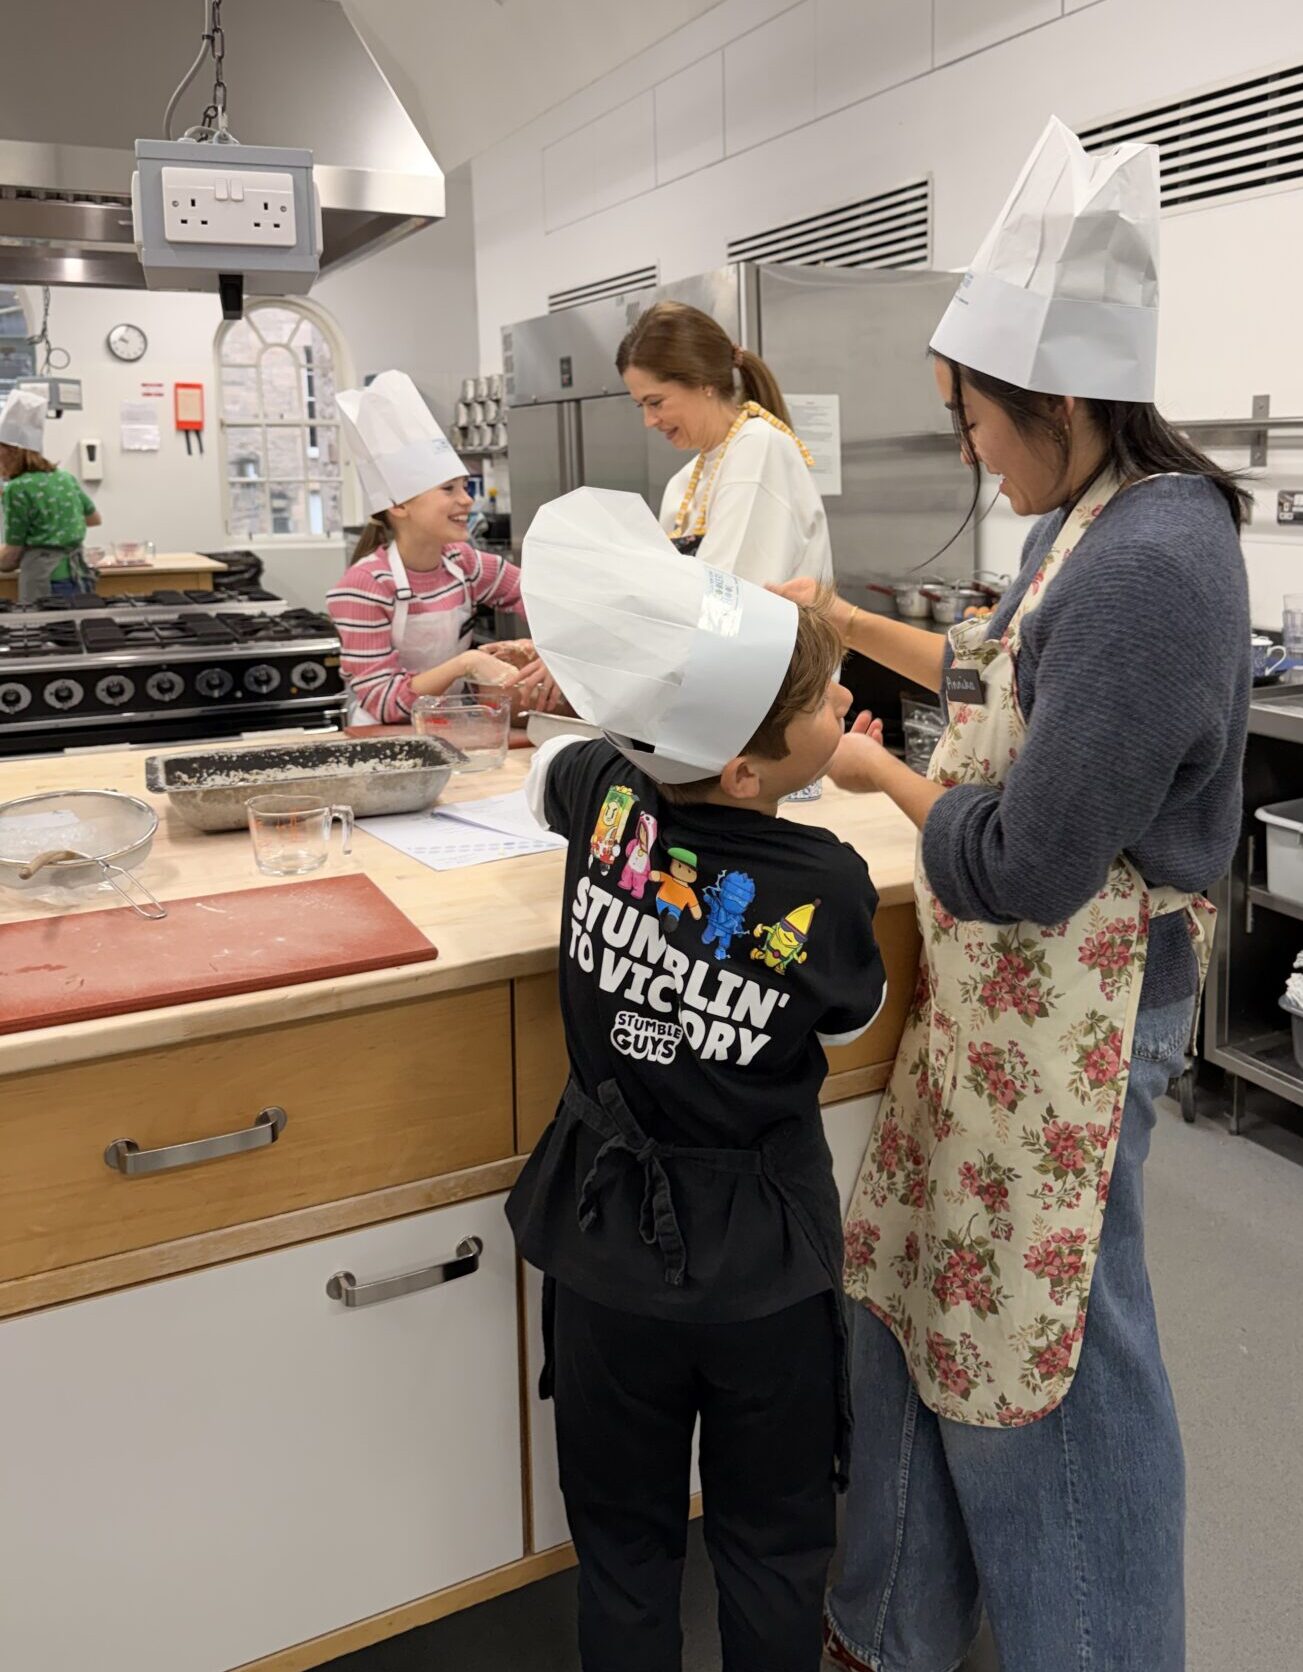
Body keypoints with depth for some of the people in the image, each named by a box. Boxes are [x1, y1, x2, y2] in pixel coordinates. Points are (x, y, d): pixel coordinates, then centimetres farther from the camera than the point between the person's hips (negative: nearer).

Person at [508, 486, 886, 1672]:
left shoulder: (606, 793, -16)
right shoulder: (830, 884, -24)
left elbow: (548, 771, 9)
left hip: (609, 1245, 3)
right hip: (766, 1263, -2)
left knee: (626, 1543, 23)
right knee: (774, 1543, 22)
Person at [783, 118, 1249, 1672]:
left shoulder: (1151, 568, -25)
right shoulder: (1095, 520, 6)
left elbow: (1022, 864, -24)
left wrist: (882, 773, -9)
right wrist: (850, 623, 19)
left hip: (1071, 1006, -10)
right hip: (995, 988, 10)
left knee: (1049, 1347, 8)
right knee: (920, 1297, 20)